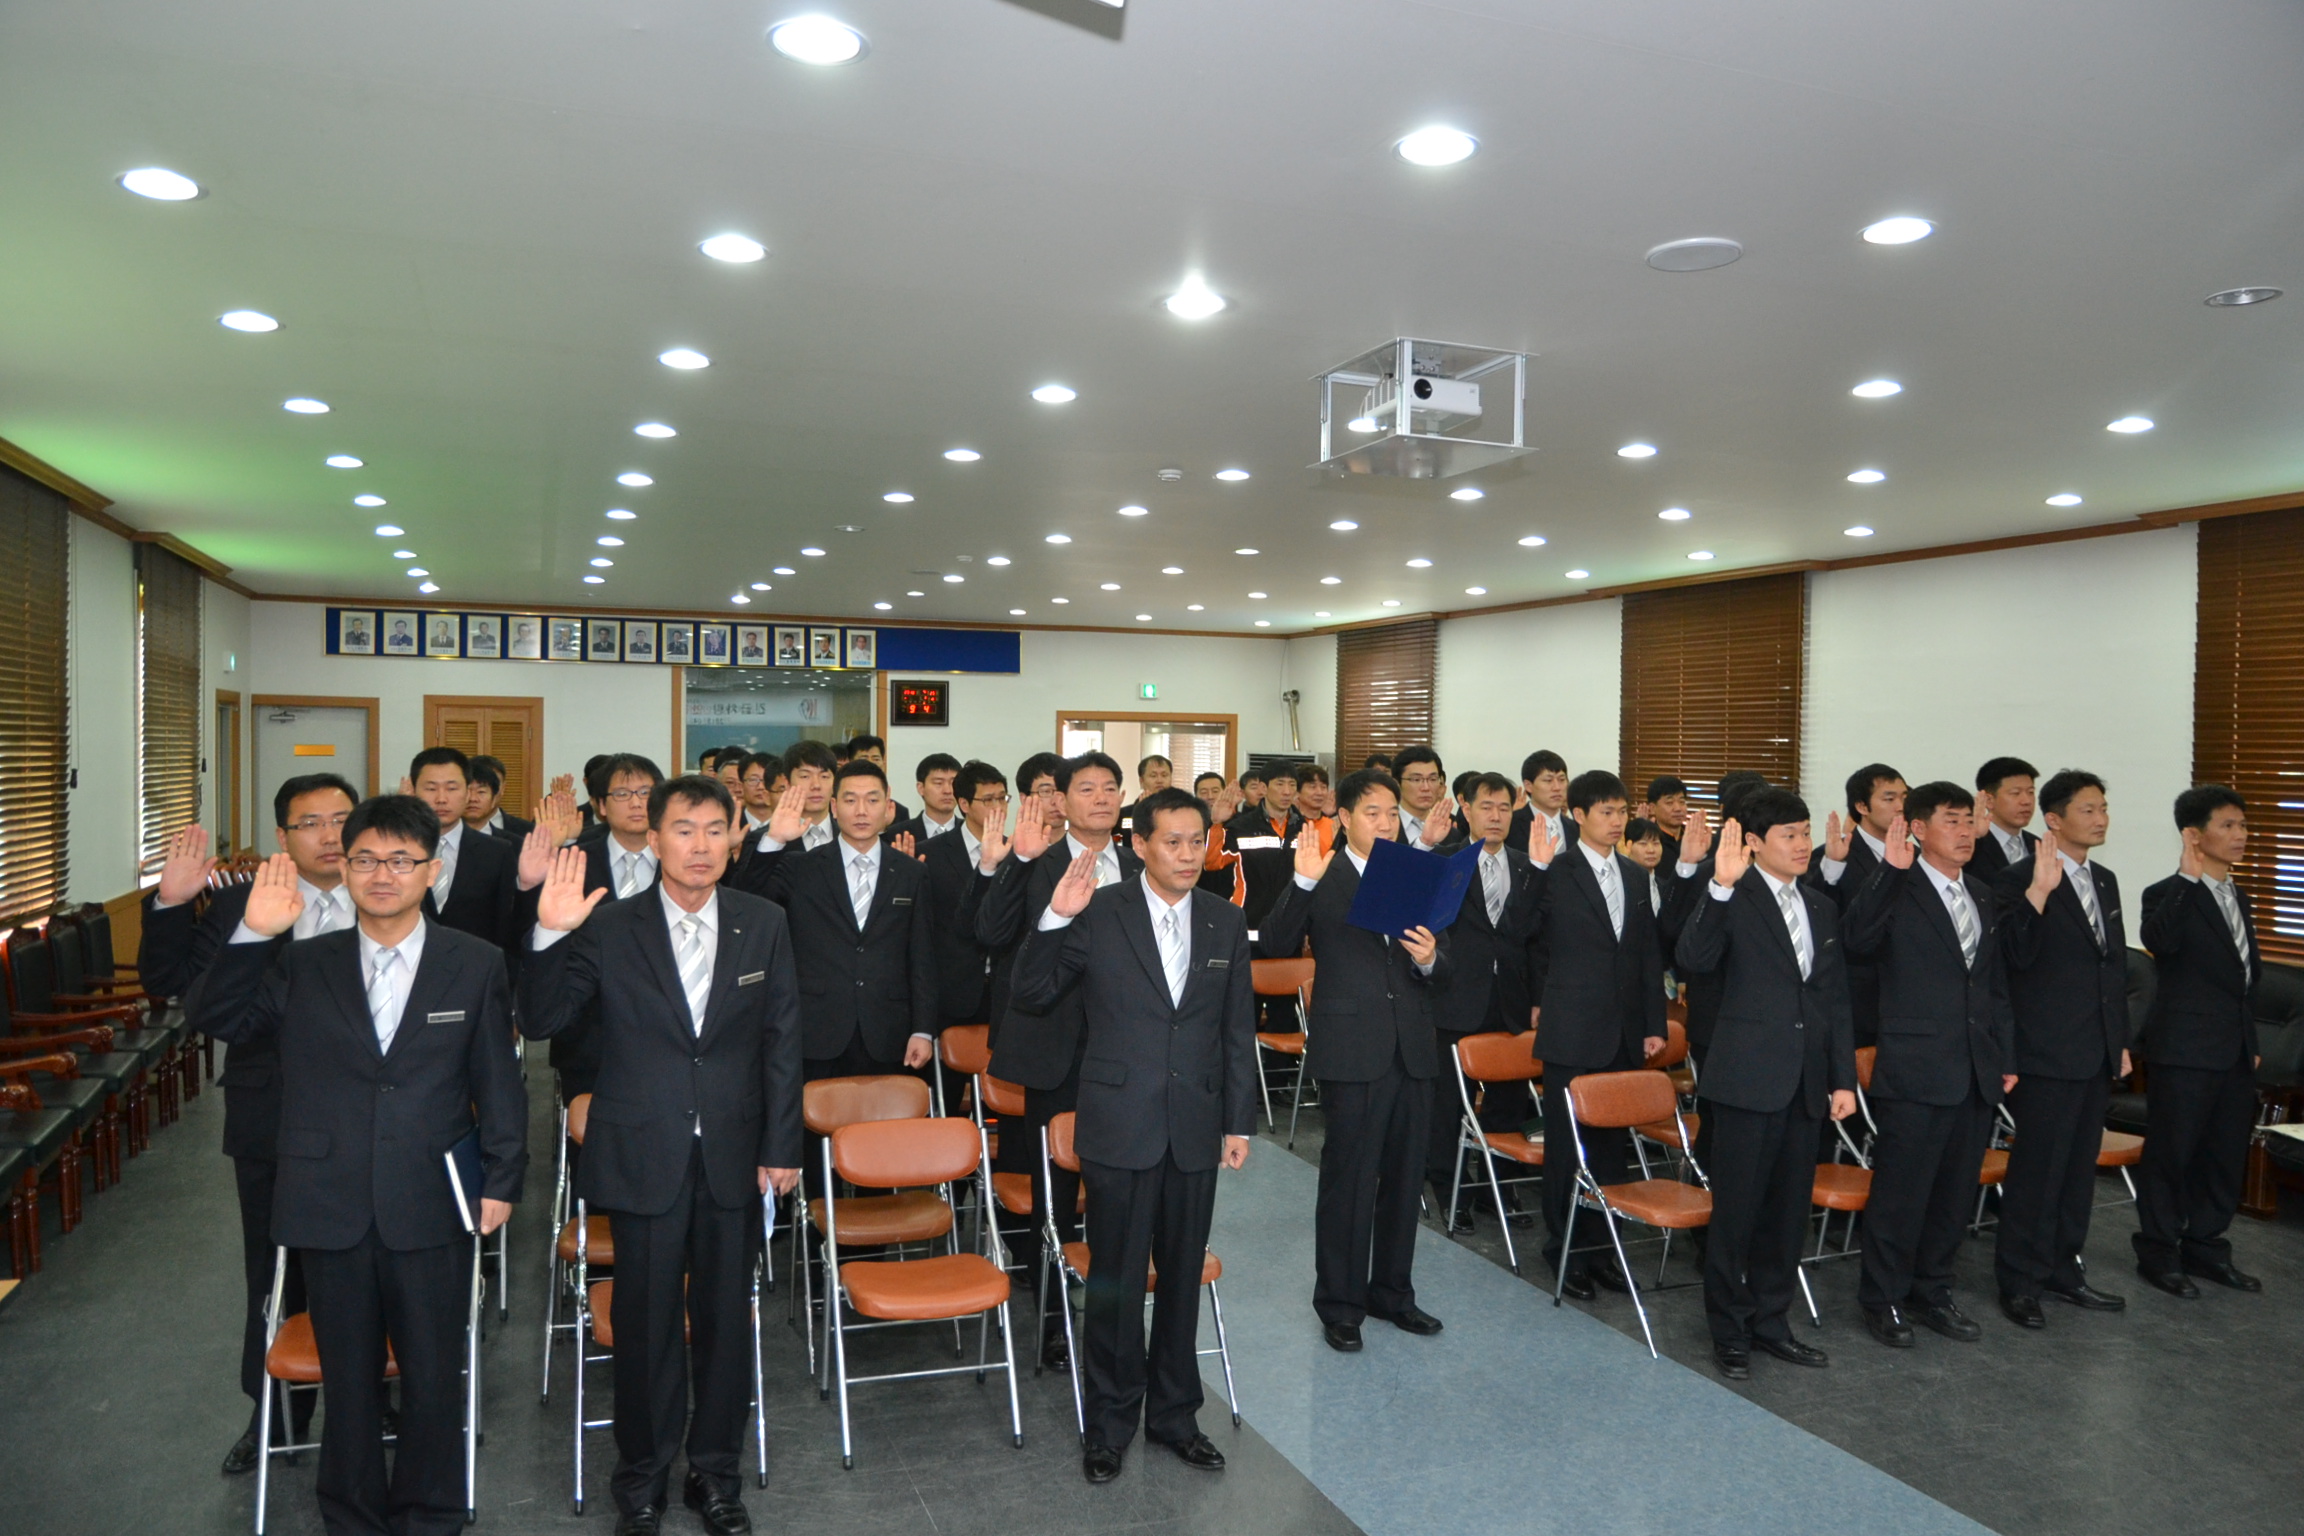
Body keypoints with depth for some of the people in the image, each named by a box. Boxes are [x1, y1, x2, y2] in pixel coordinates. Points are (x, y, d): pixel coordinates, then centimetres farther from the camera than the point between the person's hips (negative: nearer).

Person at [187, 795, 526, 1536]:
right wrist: (252, 934, -14)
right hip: (330, 1206, 1)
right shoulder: (302, 964, 3)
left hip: (431, 1207, -1)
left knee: (434, 1375, 12)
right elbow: (213, 1019, -2)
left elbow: (500, 1078, 0)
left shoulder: (477, 964, -2)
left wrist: (502, 1178, -3)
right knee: (348, 1377, 16)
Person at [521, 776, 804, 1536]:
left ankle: (715, 1470, 32)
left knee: (726, 1319, 13)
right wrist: (551, 935, -23)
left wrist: (781, 1147, 0)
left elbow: (783, 1041, 1)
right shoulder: (609, 928, -6)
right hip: (643, 1155, -1)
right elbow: (539, 1022, -8)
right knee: (646, 1321, 11)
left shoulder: (764, 925, -1)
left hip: (732, 1155, 2)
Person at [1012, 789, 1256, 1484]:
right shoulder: (1099, 914, -7)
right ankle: (1109, 1423, 26)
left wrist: (1239, 1122, 6)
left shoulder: (1226, 922, 4)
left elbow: (1238, 1030, 8)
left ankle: (1173, 1413, 33)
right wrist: (1055, 919, -21)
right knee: (1116, 1280, 7)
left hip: (1195, 1131, 3)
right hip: (1120, 1127, -3)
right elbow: (1033, 995, -7)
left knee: (1182, 1276, 15)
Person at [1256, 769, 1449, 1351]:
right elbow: (1274, 945, -16)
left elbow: (1444, 976, 11)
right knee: (1348, 1179, 1)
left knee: (1404, 1177, 15)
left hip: (1413, 1049, 5)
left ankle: (1392, 1291, 31)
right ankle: (1340, 1304, 15)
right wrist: (1302, 883, -27)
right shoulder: (1322, 880, -3)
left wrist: (1431, 960, -12)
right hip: (1352, 1051, -5)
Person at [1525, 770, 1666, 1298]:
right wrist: (1536, 870, -28)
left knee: (1611, 1138, 13)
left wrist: (1654, 1024, 9)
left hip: (1623, 1032, 6)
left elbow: (1650, 953, 12)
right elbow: (1528, 938, -20)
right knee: (1566, 1141, 4)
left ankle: (1600, 1243, 25)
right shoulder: (1556, 872, -8)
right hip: (1571, 1032, -5)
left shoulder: (1636, 875, 10)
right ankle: (1564, 1249, 17)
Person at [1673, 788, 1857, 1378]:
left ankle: (1770, 1322, 30)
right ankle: (1729, 1331, 18)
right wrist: (1719, 887, -37)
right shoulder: (1733, 899, -9)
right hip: (1748, 1079, -6)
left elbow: (1836, 1000, 15)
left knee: (1789, 1211, 15)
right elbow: (1693, 960, -27)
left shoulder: (1822, 907, 12)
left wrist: (1843, 1079, 11)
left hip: (1804, 1084, 7)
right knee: (1735, 1211, 3)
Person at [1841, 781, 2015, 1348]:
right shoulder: (1897, 892, -9)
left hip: (1977, 1074, 7)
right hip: (1915, 1072, -7)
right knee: (1901, 1193, 3)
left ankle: (1931, 1291, 31)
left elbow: (1996, 986, 19)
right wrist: (1888, 869, -33)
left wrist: (2006, 1058, 15)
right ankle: (1884, 1298, 19)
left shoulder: (1984, 902, 14)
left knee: (1955, 1193, 16)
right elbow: (1856, 938, -29)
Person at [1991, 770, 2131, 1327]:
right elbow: (2016, 956, -22)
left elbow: (2116, 964, 18)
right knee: (2037, 1168, -2)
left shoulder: (2105, 881, 13)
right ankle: (2019, 1280, 9)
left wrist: (2121, 1042, 18)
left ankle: (2063, 1267, 28)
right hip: (2047, 1053, -8)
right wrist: (2038, 892, -32)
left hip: (2097, 1053, 8)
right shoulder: (2021, 879, -12)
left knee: (2079, 1165, 15)